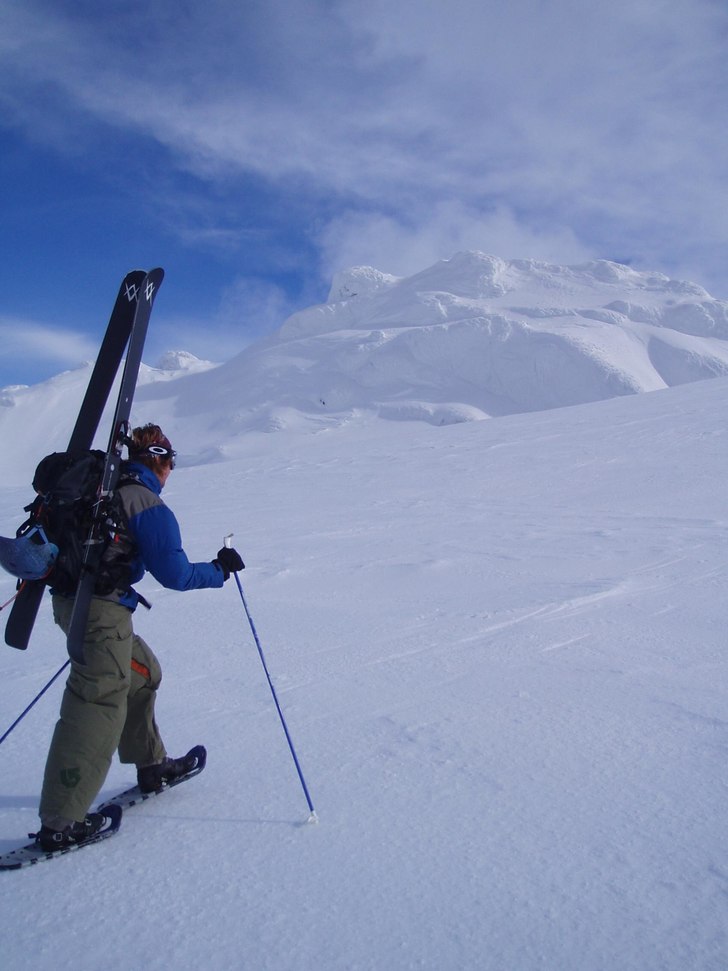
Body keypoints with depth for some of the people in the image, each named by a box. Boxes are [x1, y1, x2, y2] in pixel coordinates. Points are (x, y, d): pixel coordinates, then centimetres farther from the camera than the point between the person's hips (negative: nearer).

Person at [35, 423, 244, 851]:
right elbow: (174, 574, -15)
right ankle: (60, 823, 2)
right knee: (97, 705, -3)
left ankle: (151, 765, 36)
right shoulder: (150, 506, -13)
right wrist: (219, 569, -1)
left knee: (142, 673, 23)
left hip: (69, 598, 10)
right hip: (103, 609, -9)